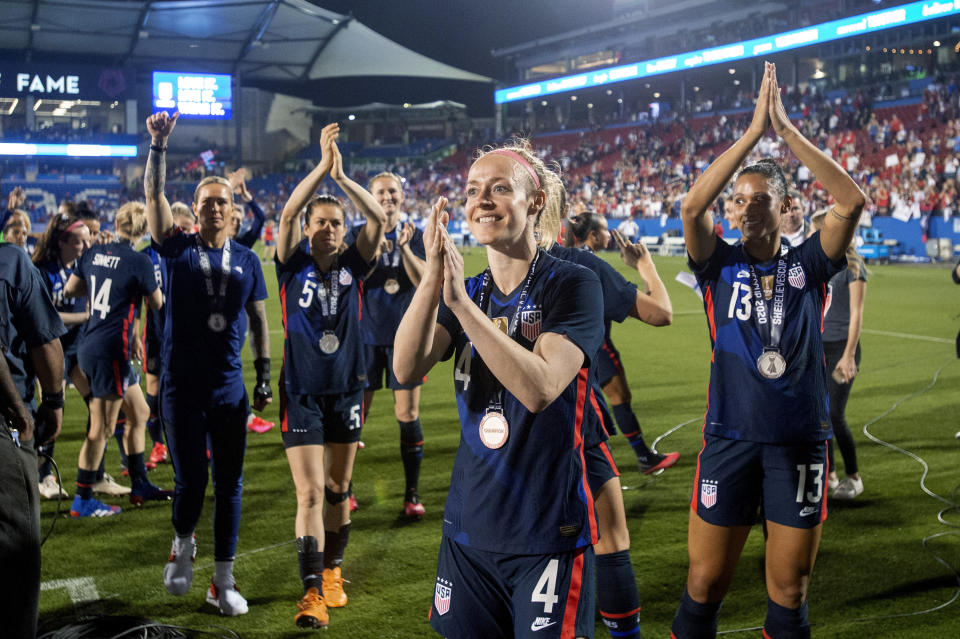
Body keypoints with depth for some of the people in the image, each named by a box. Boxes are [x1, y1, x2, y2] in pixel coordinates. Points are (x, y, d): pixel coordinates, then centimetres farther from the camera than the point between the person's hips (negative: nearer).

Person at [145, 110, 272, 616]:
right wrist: (159, 145, -22)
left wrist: (264, 377, 8)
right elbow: (153, 194, -11)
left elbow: (258, 321, 12)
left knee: (229, 484, 6)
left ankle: (222, 582, 17)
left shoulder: (247, 260, 7)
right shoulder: (177, 249, 1)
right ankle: (183, 543, 31)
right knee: (190, 481, -2)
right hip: (181, 386, -2)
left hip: (229, 388, 2)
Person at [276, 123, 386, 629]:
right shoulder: (293, 264, -2)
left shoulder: (352, 265, 2)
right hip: (302, 392, -2)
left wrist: (342, 176, -18)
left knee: (337, 489, 14)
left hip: (346, 389, 3)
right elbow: (287, 213, -17)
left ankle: (332, 571, 32)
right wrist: (323, 165, -22)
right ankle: (313, 594, -8)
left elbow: (378, 218, -11)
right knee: (310, 494, -9)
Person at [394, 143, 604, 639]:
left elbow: (539, 388, -25)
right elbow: (407, 369, -10)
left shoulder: (571, 284, -9)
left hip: (548, 533, -5)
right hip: (469, 527, 5)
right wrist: (432, 276, -23)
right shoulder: (467, 290, 7)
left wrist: (461, 301, -27)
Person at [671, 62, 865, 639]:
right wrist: (753, 133, -14)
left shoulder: (809, 264, 5)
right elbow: (693, 206, -14)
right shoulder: (721, 265, 4)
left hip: (801, 439, 1)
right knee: (705, 583, 4)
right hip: (731, 437, 0)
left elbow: (852, 200, -9)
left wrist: (787, 129, -11)